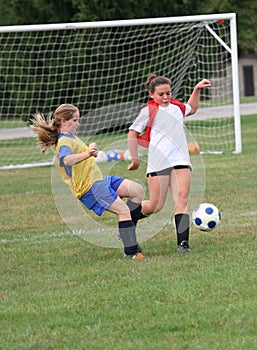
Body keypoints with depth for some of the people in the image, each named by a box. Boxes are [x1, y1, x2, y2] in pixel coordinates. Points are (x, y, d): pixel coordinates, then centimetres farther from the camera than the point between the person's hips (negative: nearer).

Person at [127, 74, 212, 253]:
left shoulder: (176, 107, 16)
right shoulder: (149, 111, -1)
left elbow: (191, 109, 39)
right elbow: (133, 134, 2)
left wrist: (197, 89, 28)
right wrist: (135, 159, 1)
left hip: (180, 160, 4)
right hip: (158, 162, -4)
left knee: (181, 199, -14)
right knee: (156, 206, -2)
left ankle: (183, 243, -19)